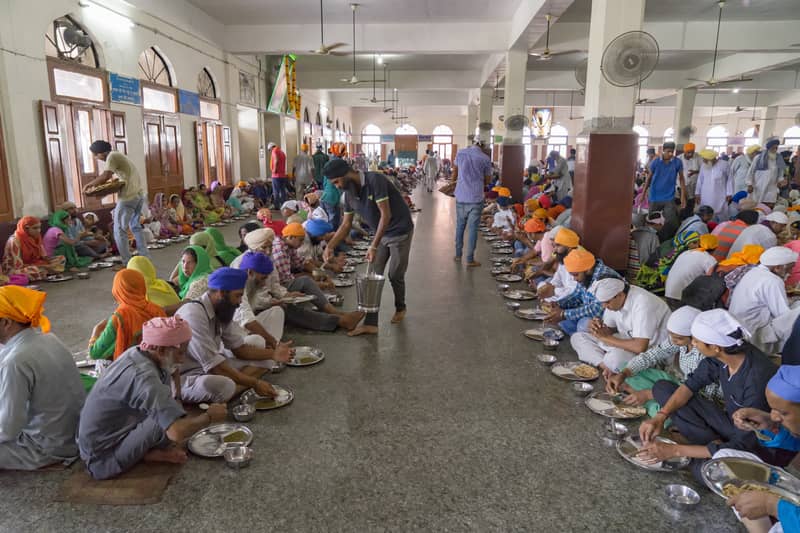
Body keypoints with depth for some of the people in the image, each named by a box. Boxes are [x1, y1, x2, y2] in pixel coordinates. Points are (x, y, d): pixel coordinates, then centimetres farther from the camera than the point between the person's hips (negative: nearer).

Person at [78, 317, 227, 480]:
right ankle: (152, 453, 0)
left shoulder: (135, 353, -5)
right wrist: (209, 416, -22)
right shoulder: (143, 376, -32)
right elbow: (177, 432, -39)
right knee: (167, 416, -26)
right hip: (104, 459, -9)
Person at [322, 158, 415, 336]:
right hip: (381, 233, 7)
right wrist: (330, 246, -7)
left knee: (395, 275, 2)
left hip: (400, 231, -6)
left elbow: (386, 214, -28)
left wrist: (374, 246, -30)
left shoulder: (375, 180, -26)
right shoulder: (348, 195, -3)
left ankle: (400, 308, 30)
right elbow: (346, 225, 5)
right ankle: (370, 323, -1)